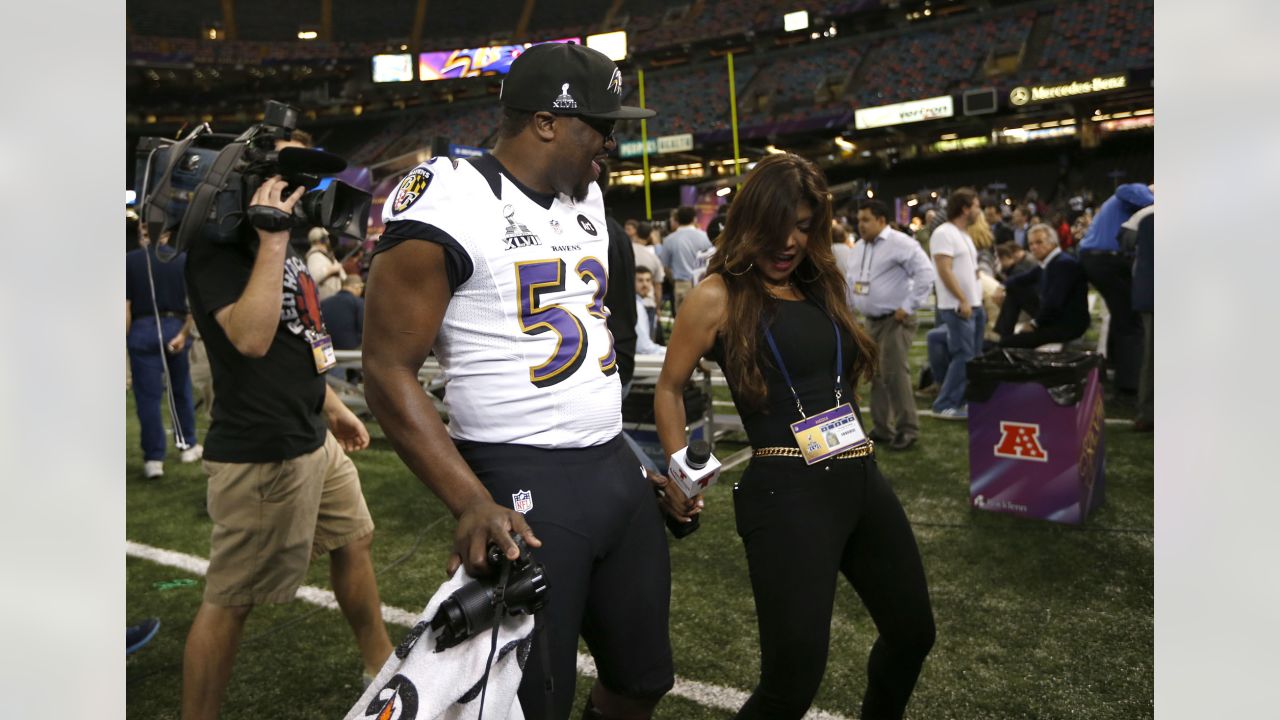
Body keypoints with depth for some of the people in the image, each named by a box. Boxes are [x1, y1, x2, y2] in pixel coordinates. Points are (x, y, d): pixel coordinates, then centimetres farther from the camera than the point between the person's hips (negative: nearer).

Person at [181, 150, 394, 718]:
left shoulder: (279, 244, 14)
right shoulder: (218, 249, -15)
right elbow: (251, 339, -32)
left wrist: (332, 407, 24)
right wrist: (273, 240, -29)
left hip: (314, 438, 10)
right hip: (261, 455, -10)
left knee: (353, 542, 22)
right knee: (230, 600, 0)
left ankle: (381, 665, 41)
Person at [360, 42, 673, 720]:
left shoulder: (588, 200, 13)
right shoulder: (450, 202, -13)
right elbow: (388, 371, -14)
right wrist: (471, 503, -21)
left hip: (616, 468, 8)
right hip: (522, 487, -8)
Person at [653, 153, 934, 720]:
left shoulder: (819, 288, 13)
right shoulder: (719, 296, -6)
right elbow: (669, 389, 0)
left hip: (862, 480, 8)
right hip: (788, 491, -7)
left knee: (912, 632, 21)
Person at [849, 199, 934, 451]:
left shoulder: (900, 243, -13)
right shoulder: (858, 249, 13)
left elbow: (925, 273, -20)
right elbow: (850, 279, 25)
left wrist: (908, 307, -19)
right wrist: (852, 306, 13)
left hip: (895, 320, -8)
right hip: (871, 321, 8)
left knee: (894, 374, -11)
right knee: (876, 375, 11)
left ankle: (907, 428, 0)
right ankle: (882, 427, 21)